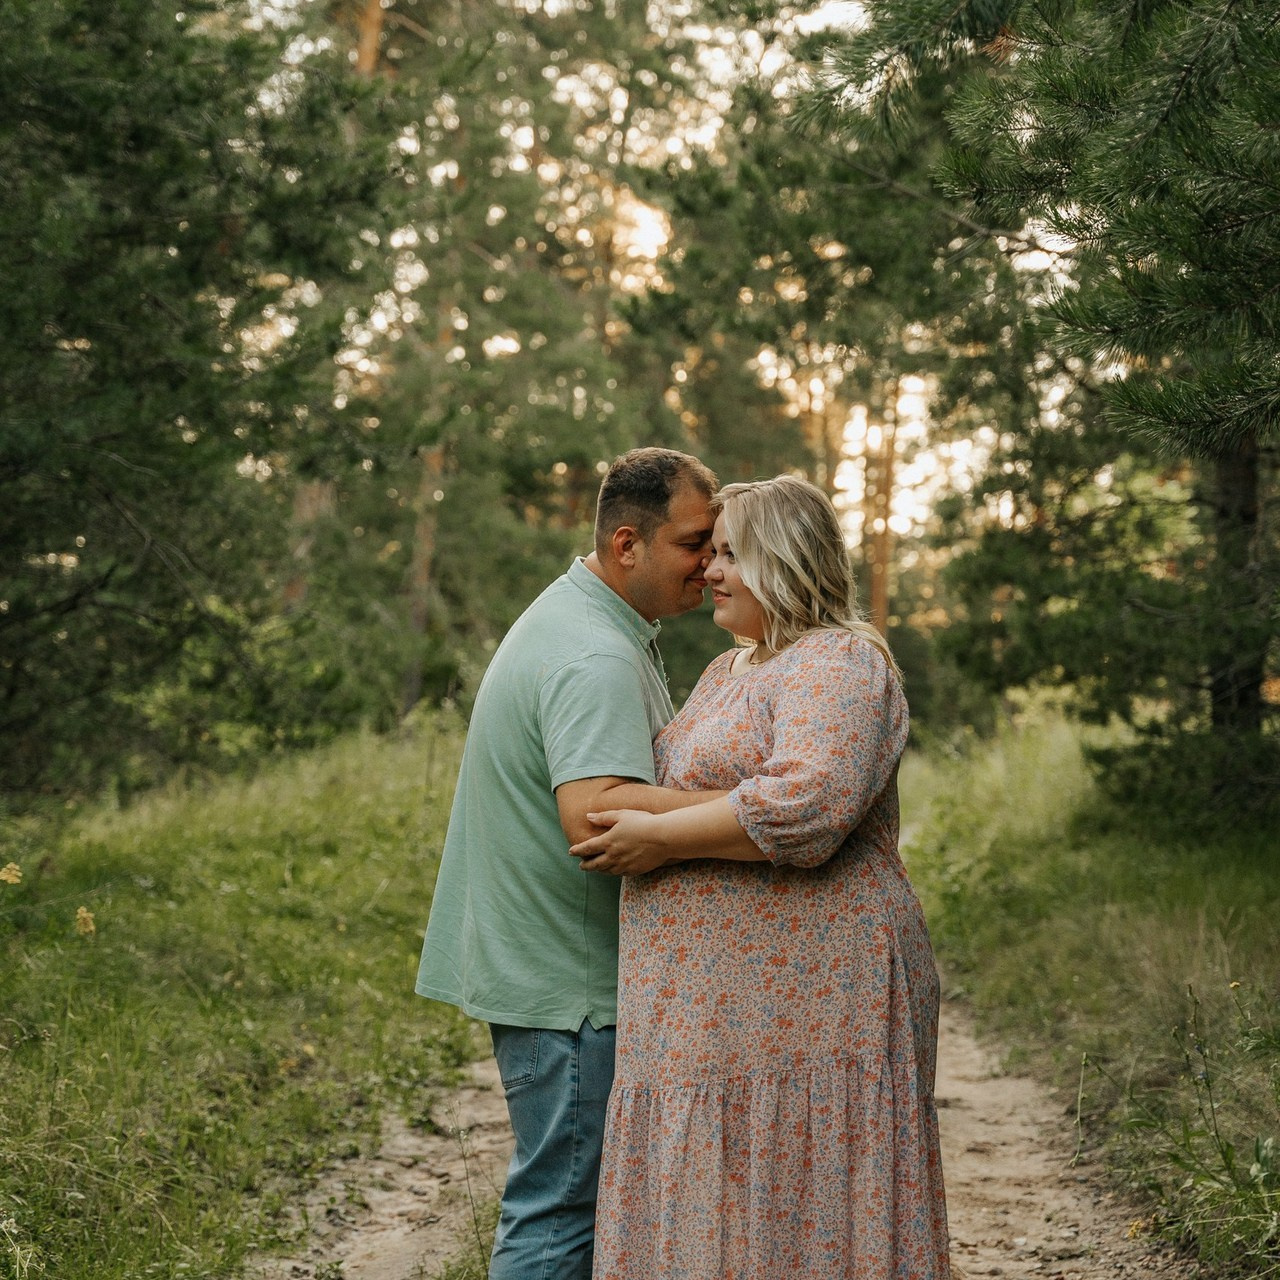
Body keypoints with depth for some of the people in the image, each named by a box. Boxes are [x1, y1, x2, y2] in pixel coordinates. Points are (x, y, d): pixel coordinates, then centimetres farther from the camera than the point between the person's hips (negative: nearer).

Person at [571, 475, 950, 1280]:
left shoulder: (840, 664, -11)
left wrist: (660, 838, -21)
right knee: (719, 1214, 12)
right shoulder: (732, 670, 20)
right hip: (725, 1007, 10)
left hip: (806, 997, -9)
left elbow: (806, 807, -27)